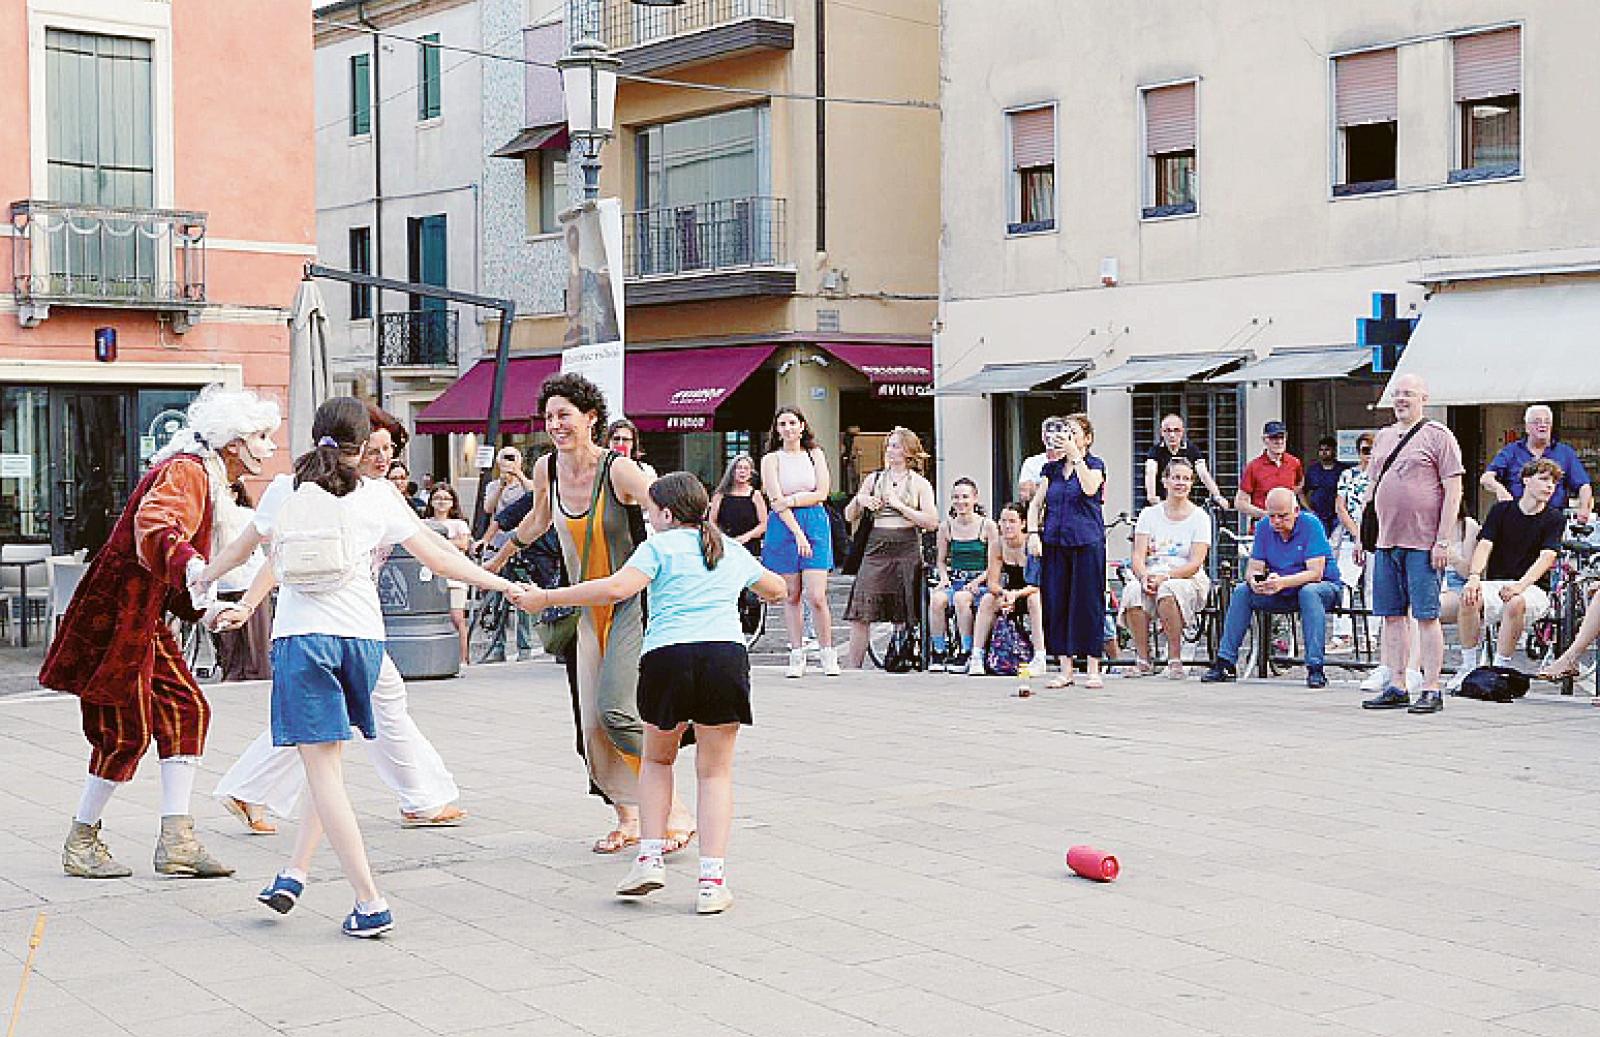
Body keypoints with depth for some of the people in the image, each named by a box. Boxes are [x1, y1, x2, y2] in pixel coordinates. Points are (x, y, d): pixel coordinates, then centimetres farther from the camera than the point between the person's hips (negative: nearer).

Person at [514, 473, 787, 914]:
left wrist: (546, 598, -4)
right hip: (727, 653, 2)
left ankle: (650, 857, 12)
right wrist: (752, 586, 64)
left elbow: (617, 588, -10)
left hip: (667, 655, -2)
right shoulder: (733, 551, 22)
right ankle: (712, 880, 1)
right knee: (715, 770, 10)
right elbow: (777, 588, 40)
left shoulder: (659, 547, 7)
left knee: (657, 758, 22)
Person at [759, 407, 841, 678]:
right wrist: (797, 533, -14)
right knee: (792, 596, 3)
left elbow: (821, 493, 1)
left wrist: (792, 499, -9)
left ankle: (828, 655, 2)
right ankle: (797, 656, 9)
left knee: (817, 596, -8)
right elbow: (776, 502, -6)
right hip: (784, 527, 0)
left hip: (815, 525, 0)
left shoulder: (815, 455, 11)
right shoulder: (771, 460, 4)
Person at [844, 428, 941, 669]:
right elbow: (849, 516, 17)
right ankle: (853, 668, -4)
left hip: (907, 550, -2)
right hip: (877, 549, 2)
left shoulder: (919, 483, 7)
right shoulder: (874, 479, 14)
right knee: (860, 614, -7)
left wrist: (900, 505, -8)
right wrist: (859, 499, -3)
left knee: (905, 617, 0)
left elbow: (932, 522, -4)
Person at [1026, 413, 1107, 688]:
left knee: (1088, 602, -4)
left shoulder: (1094, 464, 4)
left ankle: (1093, 670, 2)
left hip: (1087, 541, -4)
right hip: (1055, 542, 4)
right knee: (1056, 603, 2)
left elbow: (1089, 488, -17)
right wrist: (1033, 532, -2)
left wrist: (1074, 455, -16)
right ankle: (1065, 670, 9)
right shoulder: (1051, 469, 15)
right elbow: (1036, 503, 12)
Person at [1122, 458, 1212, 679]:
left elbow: (1195, 563, -7)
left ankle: (1175, 659, -29)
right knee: (1132, 590, -32)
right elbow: (1138, 556, 2)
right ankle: (1142, 659, -22)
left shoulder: (1199, 517, 3)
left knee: (1168, 590, -37)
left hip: (1188, 579, -2)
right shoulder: (1149, 514, 11)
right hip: (1151, 576, 2)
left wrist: (1165, 577, -22)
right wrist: (1145, 577, -20)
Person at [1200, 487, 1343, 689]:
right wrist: (1254, 581, -32)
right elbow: (1253, 567, -6)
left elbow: (1315, 573, -27)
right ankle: (1225, 663, -11)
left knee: (1309, 592, -37)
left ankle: (1315, 669, -39)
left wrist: (1282, 582, -41)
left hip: (1323, 586, -5)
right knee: (1242, 592, -12)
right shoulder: (1264, 528, -4)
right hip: (1283, 595, 5)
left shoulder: (1311, 524, -19)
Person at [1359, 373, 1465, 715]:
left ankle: (1431, 690, 0)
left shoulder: (1438, 436, -3)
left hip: (1423, 543, -6)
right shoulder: (1383, 437, 17)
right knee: (1392, 616, 8)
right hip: (1386, 542, 6)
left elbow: (1453, 491, -7)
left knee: (1426, 616, -4)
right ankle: (1396, 689, 14)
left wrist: (1442, 540, -13)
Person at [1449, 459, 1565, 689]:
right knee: (1469, 598, -31)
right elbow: (1485, 545, -3)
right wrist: (1474, 577, -23)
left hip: (1531, 588, -2)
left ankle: (1500, 668, -23)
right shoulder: (1502, 510, 9)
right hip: (1495, 583, 2)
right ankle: (1468, 667, -18)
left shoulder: (1555, 520, 4)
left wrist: (1520, 585, -30)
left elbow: (1547, 557, -11)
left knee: (1515, 602, -37)